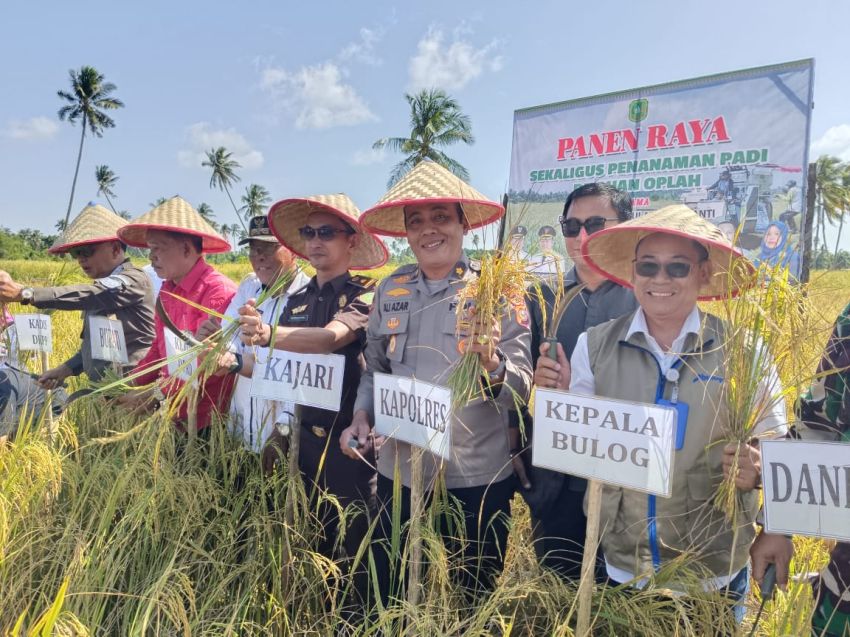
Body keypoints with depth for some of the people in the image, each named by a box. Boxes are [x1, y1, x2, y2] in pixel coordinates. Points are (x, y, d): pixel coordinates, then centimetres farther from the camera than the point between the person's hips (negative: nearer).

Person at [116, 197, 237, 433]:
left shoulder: (219, 292, -19)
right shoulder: (167, 291, 6)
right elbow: (161, 347, 14)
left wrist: (156, 393, -14)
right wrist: (131, 384, 1)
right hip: (175, 417, 7)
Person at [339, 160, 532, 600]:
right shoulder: (389, 291, 3)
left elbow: (521, 389, -13)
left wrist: (490, 361, -32)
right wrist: (361, 418, -3)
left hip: (475, 480, -3)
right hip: (398, 473, 4)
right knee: (390, 601, 20)